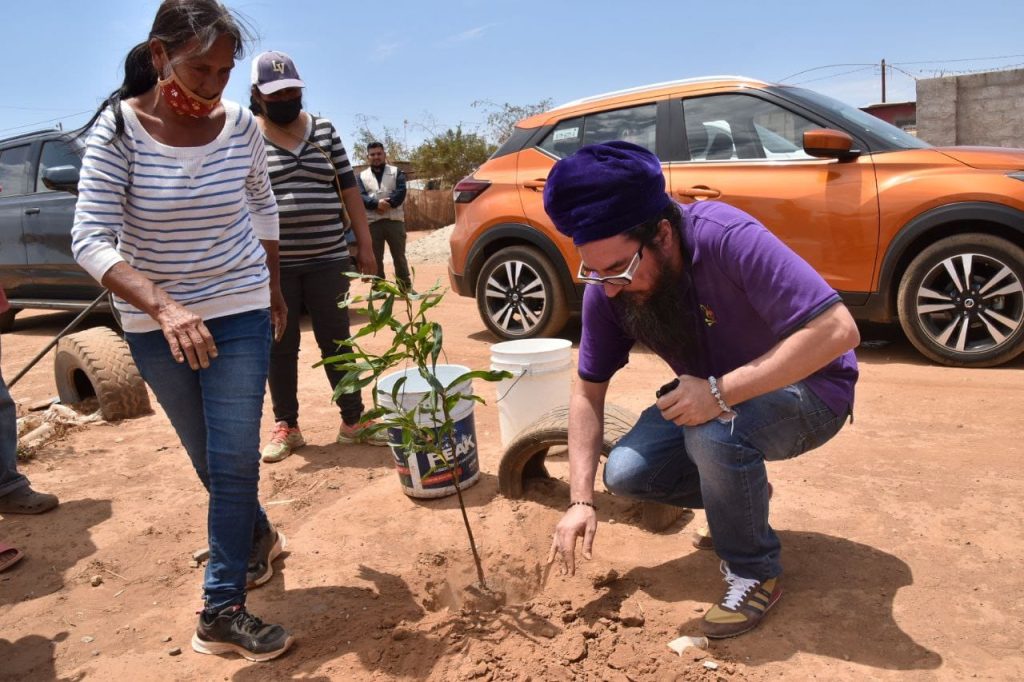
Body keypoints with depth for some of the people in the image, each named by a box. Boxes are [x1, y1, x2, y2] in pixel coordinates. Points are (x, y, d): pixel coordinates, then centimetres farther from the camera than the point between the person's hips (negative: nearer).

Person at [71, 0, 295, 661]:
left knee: (234, 459, -3)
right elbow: (91, 239, -20)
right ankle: (259, 539, 41)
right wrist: (164, 306, -35)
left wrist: (273, 286, 16)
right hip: (153, 322, 0)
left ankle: (223, 611, 10)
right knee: (209, 458, 14)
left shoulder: (241, 125, -7)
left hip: (240, 313, 1)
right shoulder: (118, 129, -14)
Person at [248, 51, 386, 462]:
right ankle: (285, 426, 20)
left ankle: (353, 421, 17)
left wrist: (365, 245, 6)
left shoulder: (324, 129, 9)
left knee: (336, 342, 8)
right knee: (280, 347, 7)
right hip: (272, 264, -2)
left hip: (328, 259, 2)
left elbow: (348, 189, 9)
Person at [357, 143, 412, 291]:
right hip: (372, 222, 1)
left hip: (394, 220, -1)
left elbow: (401, 192, -5)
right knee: (375, 258, 4)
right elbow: (360, 197, -4)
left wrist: (388, 204, -19)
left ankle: (406, 287, 11)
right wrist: (377, 204, -21)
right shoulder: (362, 176, 12)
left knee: (399, 256, 4)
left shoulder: (396, 172, 10)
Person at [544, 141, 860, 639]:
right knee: (624, 473, -11)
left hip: (807, 388, -5)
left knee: (715, 432, -35)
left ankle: (755, 572, -8)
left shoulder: (726, 238, -33)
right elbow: (588, 391, -7)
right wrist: (581, 500, -14)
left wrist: (721, 391, -41)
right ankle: (743, 493, 16)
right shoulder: (606, 289, -15)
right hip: (712, 396, 6)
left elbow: (837, 329, -37)